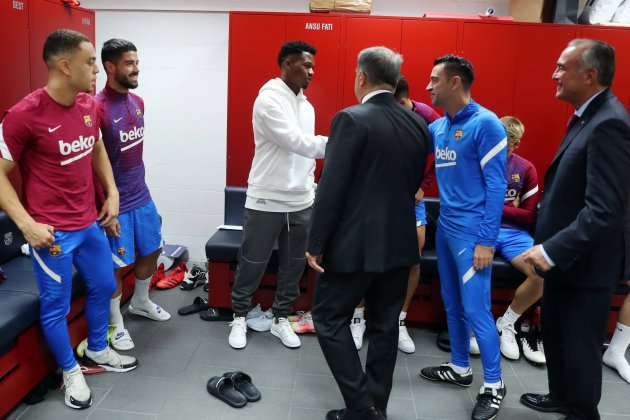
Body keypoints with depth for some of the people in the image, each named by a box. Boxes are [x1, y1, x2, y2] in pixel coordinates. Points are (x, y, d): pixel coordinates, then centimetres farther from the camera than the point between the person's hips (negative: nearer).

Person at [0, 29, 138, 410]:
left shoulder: (89, 105, 0)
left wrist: (112, 193, 10)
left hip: (90, 222, 7)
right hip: (51, 231, -7)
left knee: (103, 286, 20)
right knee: (56, 304, 8)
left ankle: (98, 349, 44)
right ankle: (70, 371, 30)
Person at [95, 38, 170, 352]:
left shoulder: (138, 102, 6)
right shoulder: (98, 108, -19)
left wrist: (138, 185, 17)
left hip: (142, 196, 8)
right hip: (116, 202, -8)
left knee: (151, 251, 20)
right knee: (116, 265, 5)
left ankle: (140, 302, 44)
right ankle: (116, 324, 25)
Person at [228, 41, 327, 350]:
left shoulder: (306, 105, 12)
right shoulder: (269, 100, -14)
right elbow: (295, 142, -24)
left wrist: (311, 189, 13)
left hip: (301, 201, 7)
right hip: (266, 200, -7)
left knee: (294, 265, 12)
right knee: (252, 263, 6)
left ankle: (281, 319, 28)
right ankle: (239, 317, 26)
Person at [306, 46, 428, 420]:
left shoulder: (352, 119, -14)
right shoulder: (419, 125, 5)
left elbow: (331, 188, -16)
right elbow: (414, 184, 12)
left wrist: (316, 244, -9)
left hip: (355, 243, -6)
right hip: (400, 242, 7)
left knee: (330, 319, 8)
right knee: (385, 325, 15)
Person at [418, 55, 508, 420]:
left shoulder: (485, 124, -12)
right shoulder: (438, 127, 8)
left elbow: (496, 185, -15)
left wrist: (486, 240, -18)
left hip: (472, 231, -8)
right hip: (445, 226, 8)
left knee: (475, 309, -3)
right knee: (452, 304, 16)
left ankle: (494, 385, 13)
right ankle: (460, 368, 32)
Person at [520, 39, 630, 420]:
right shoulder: (588, 117, 9)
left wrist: (553, 249, -27)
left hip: (585, 263, -9)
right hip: (563, 257, 10)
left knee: (580, 346, 9)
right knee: (556, 334, 24)